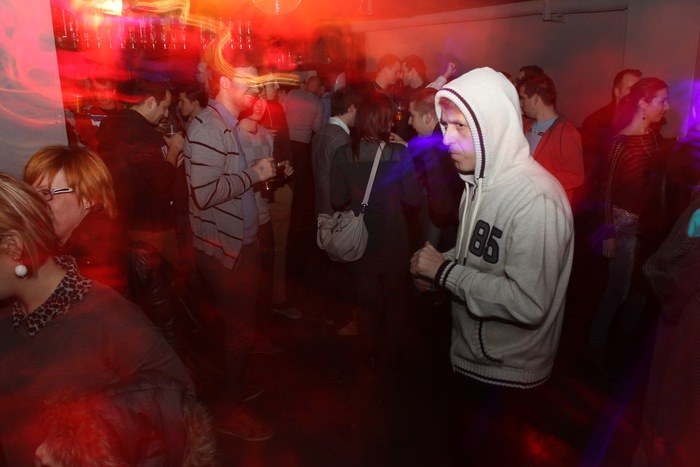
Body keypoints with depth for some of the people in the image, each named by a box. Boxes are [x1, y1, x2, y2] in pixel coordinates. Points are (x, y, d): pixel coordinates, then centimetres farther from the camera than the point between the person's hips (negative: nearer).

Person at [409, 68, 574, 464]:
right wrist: (436, 268, -4)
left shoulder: (536, 199, -26)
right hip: (471, 359, 8)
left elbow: (529, 303, -30)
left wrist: (445, 271, -24)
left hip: (508, 378, -8)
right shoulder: (482, 181, 3)